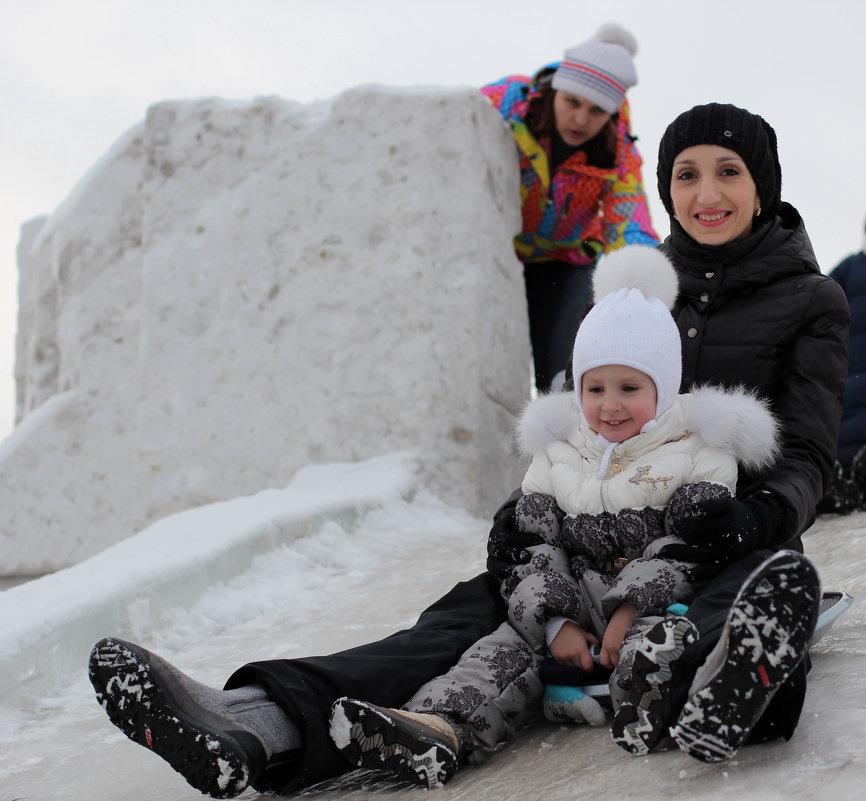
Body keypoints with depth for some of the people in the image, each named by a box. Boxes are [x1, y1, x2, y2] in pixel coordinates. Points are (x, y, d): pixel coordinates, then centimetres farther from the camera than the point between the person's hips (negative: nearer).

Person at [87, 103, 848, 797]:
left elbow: (808, 454, -4)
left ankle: (705, 703, -78)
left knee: (782, 577, -40)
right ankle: (258, 725, -50)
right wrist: (527, 504, -7)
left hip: (727, 538, -2)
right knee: (479, 608, -25)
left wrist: (763, 513, -28)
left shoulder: (812, 300, 3)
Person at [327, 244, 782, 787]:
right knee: (515, 641, -20)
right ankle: (441, 728, -40)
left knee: (656, 641, -37)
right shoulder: (558, 458, 13)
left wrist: (630, 610, -21)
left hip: (659, 603, -3)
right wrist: (558, 622, -10)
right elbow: (537, 547, 7)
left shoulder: (698, 455, 1)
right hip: (578, 605, 4)